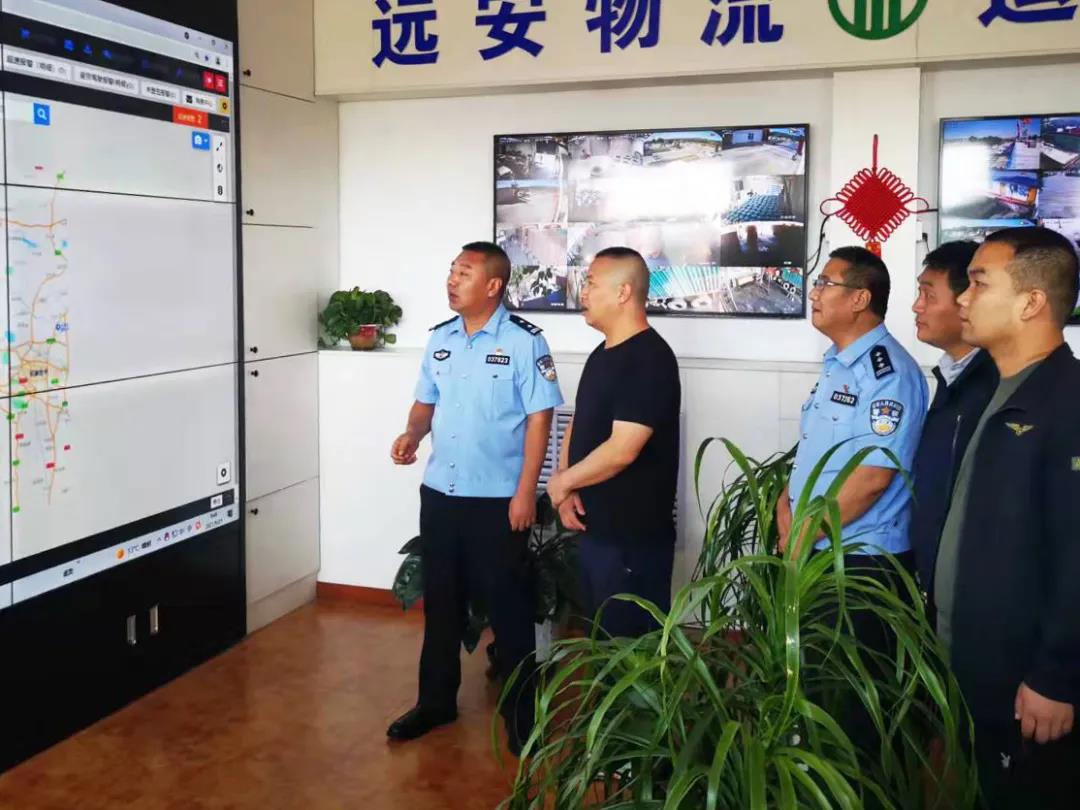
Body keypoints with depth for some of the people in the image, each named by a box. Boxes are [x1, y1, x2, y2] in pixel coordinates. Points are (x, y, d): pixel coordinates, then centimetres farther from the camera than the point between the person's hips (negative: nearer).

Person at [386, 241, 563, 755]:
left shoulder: (524, 342, -11)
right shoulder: (440, 339, 6)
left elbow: (539, 419, -11)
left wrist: (525, 492, -15)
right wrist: (412, 434, -6)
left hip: (498, 498, -6)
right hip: (439, 493, 6)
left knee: (507, 605, 5)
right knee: (440, 600, 15)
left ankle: (520, 712, 20)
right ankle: (436, 700, 31)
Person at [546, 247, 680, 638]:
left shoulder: (650, 359, -19)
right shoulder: (602, 353, 11)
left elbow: (621, 450, -25)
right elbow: (579, 425, 15)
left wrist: (562, 481, -10)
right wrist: (567, 487, -2)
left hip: (633, 536, -9)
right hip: (595, 527, 9)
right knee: (603, 635, 20)